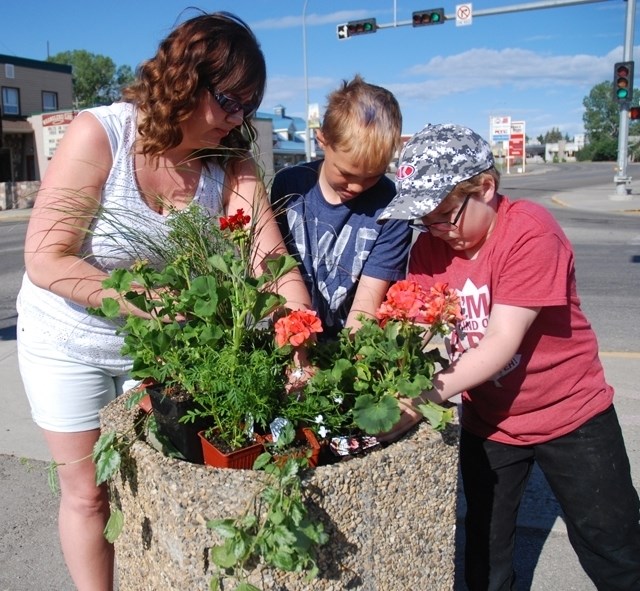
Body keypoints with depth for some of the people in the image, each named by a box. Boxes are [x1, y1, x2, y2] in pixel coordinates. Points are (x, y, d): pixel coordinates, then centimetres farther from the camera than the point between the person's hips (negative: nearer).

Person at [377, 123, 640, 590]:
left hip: (570, 414, -4)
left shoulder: (530, 231, -23)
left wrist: (428, 396, -38)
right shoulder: (429, 248, -7)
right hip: (487, 423, 5)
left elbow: (503, 342, -29)